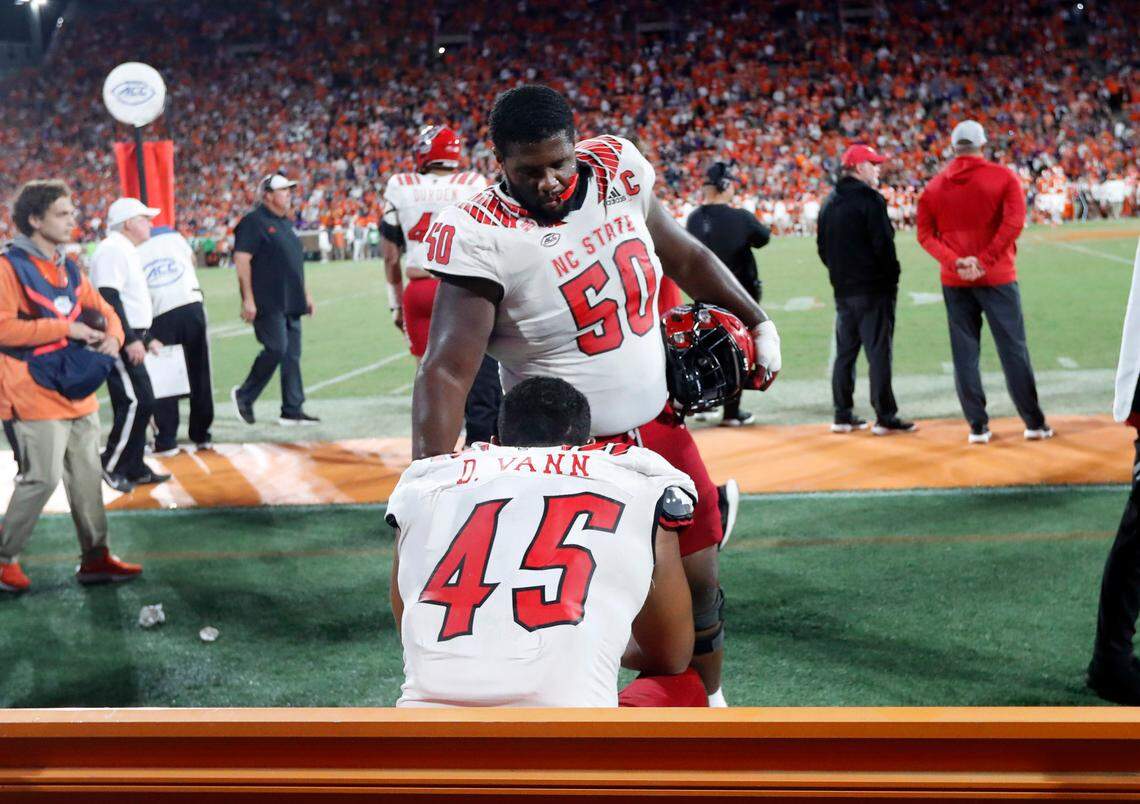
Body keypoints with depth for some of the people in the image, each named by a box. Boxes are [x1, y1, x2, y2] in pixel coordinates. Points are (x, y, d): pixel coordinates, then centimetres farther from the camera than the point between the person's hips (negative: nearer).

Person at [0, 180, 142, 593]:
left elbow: (103, 310, 21)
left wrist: (112, 336, -2)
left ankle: (95, 558, 21)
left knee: (87, 476, 12)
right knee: (41, 479, -8)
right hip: (35, 397, -8)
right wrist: (64, 328, -19)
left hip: (78, 395, 8)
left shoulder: (68, 268, 13)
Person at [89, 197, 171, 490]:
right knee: (136, 402, -13)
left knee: (141, 403, 11)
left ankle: (135, 468, 18)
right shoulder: (113, 249, -14)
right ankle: (112, 465, -4)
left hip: (130, 340, 11)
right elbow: (109, 299, -22)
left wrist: (146, 338, 29)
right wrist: (130, 340, -25)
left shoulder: (127, 252, 20)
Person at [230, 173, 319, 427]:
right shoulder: (254, 222, -8)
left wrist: (305, 294, 22)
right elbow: (242, 259, -15)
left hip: (291, 302, 9)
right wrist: (248, 299, -20)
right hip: (268, 303, -9)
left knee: (292, 355, 5)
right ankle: (244, 396, 4)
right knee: (276, 349, -14)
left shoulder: (285, 223, 20)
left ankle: (293, 411, 8)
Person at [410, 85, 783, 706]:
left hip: (659, 428, 5)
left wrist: (757, 323, 19)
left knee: (697, 582, 13)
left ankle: (709, 702, 37)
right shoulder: (479, 236, -21)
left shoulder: (616, 169, -4)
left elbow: (683, 257, 14)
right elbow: (446, 371, -28)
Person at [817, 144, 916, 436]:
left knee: (844, 353, 11)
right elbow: (883, 245, -15)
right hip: (873, 291, -7)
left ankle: (843, 416, 13)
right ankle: (885, 418, -3)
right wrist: (892, 279, -5)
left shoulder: (829, 203, 13)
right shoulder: (869, 199, -11)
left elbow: (822, 247, 15)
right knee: (879, 353, -5)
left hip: (843, 290, 7)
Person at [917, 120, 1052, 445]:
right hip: (998, 278, -2)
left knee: (965, 354, 6)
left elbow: (925, 233, 0)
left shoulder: (934, 186, 6)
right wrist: (985, 260, -15)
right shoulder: (1003, 177, -3)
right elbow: (1014, 221, -14)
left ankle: (977, 427, 7)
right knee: (1013, 350, 3)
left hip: (954, 282, 2)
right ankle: (1034, 424, 7)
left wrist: (954, 262, -9)